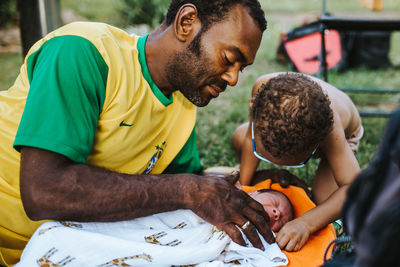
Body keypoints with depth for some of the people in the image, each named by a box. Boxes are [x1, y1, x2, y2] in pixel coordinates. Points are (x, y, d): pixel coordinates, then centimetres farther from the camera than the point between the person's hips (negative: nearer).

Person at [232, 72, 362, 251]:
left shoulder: (331, 129, -51)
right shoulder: (263, 88, -42)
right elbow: (251, 138, -23)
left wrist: (306, 223, -59)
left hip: (345, 135, -3)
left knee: (323, 201, -21)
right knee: (239, 138, -10)